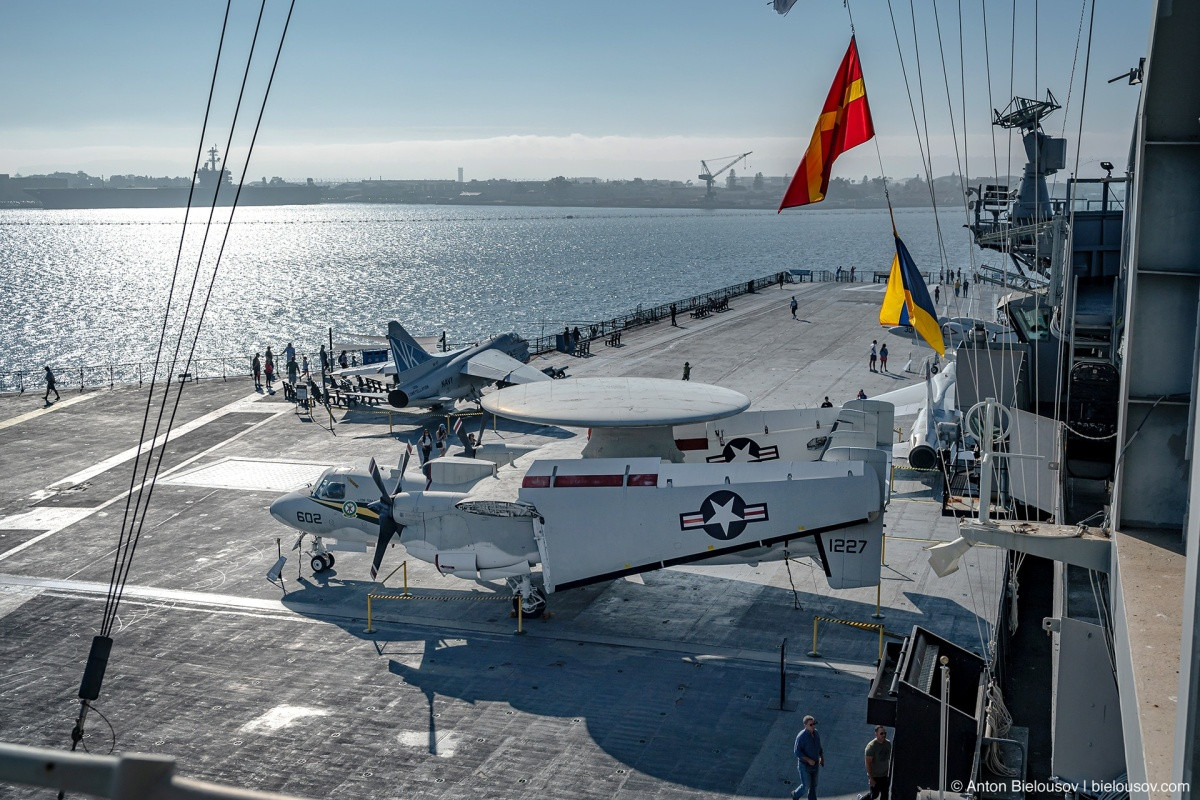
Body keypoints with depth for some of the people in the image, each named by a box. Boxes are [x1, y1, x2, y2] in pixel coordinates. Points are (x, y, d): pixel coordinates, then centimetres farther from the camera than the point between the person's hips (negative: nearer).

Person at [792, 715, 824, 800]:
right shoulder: (801, 736, -26)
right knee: (806, 786, 7)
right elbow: (797, 751, -23)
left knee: (813, 785, 15)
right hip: (804, 765, -6)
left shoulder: (816, 733, -5)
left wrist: (822, 758, 4)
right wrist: (808, 760, -28)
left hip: (815, 764, 6)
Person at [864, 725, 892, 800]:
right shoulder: (871, 746, -21)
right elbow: (868, 763, -20)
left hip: (885, 775, 6)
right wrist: (871, 778, -20)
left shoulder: (888, 743, -2)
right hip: (875, 777, -6)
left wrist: (889, 774, 13)